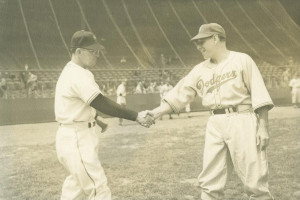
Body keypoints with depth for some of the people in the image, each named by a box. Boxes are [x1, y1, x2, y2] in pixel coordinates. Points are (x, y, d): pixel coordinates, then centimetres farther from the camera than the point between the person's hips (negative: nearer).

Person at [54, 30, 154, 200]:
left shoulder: (71, 72, 13)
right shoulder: (79, 75, -20)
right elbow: (102, 103, -27)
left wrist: (95, 119, 21)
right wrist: (136, 116, -29)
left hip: (77, 136, 11)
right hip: (77, 138, -11)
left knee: (77, 186, 20)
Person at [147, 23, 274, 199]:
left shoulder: (241, 60, 0)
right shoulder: (200, 70, 13)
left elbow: (259, 94, -4)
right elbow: (179, 94, 10)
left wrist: (263, 127, -11)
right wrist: (154, 113, 0)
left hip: (242, 121, -5)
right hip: (215, 125, 5)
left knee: (255, 182, -3)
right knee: (210, 183, 7)